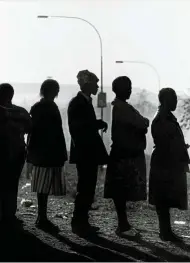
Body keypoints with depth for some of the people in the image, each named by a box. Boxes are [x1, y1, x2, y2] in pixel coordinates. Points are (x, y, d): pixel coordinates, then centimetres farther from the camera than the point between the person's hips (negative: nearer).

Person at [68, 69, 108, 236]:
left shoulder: (86, 102, 15)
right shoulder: (77, 103, -11)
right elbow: (75, 127, -18)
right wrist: (99, 124, -20)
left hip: (89, 152, 9)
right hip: (83, 153, -9)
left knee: (88, 188, 10)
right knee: (85, 188, -6)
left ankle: (82, 222, 17)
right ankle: (78, 223, 2)